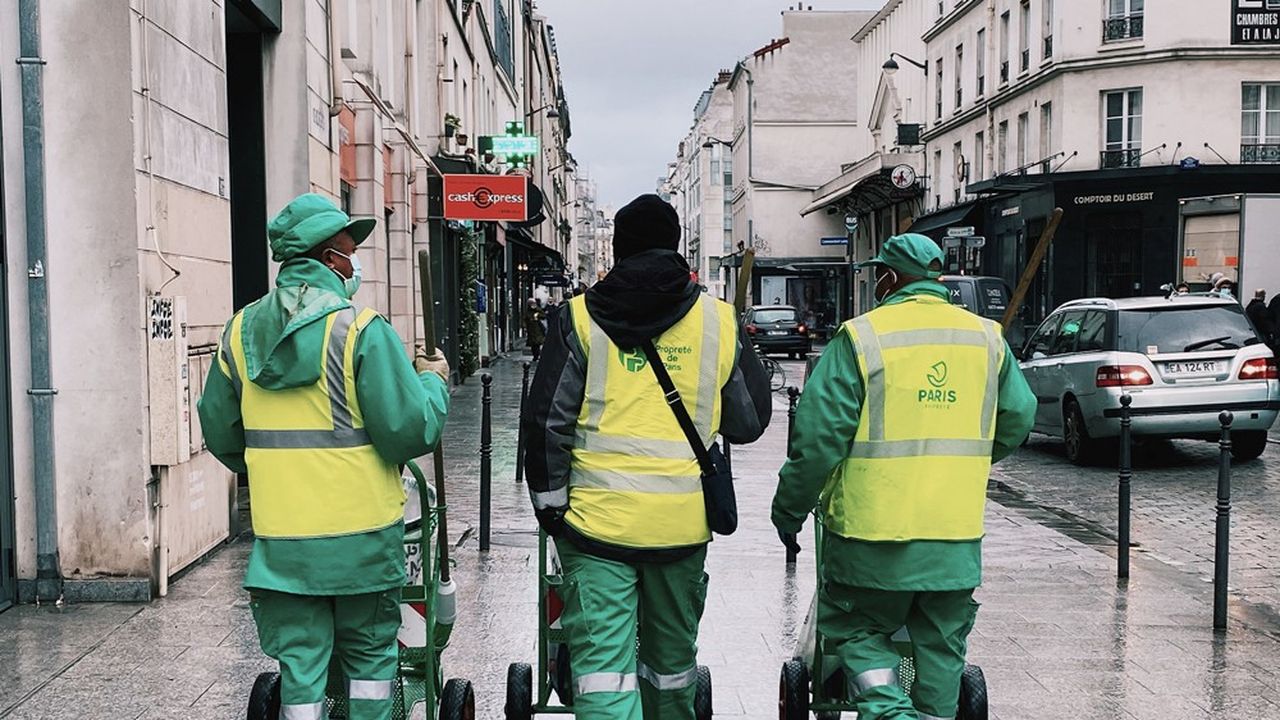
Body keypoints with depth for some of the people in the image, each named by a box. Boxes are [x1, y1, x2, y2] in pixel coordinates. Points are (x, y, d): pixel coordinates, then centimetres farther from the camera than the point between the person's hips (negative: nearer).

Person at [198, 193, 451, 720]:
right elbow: (410, 430, -17)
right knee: (370, 655, 15)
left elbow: (219, 433, 11)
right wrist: (432, 381, 2)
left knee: (300, 664, 11)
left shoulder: (241, 331, 3)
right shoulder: (360, 328, -14)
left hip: (280, 540, 4)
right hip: (361, 537, -4)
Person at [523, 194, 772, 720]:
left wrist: (549, 502, 4)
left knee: (601, 656, -1)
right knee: (673, 653, 21)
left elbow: (546, 421, -5)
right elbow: (750, 421, 7)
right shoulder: (719, 322, 1)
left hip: (597, 519, -2)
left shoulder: (581, 318, -3)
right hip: (682, 522, 3)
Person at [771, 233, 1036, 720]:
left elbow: (819, 436, -12)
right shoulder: (987, 338, 6)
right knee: (941, 645, 16)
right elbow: (1018, 420, 13)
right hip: (957, 533, 4)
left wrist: (789, 510, -1)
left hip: (873, 530, -4)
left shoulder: (861, 337, -9)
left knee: (856, 628, 13)